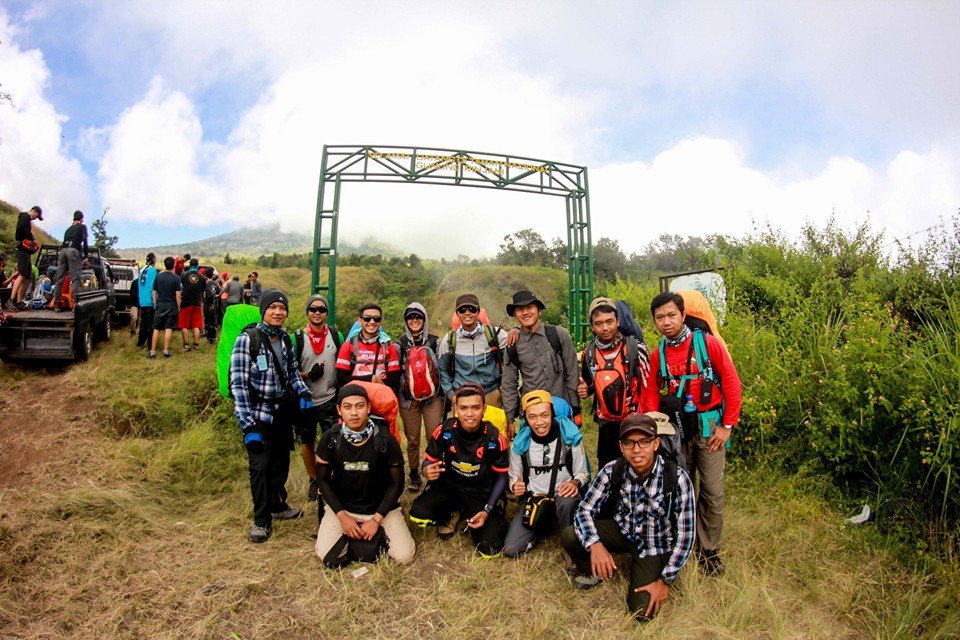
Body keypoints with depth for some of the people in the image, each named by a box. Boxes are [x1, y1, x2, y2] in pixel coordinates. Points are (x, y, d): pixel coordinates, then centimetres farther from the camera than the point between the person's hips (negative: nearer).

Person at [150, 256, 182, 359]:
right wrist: (178, 307, 1)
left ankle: (152, 352, 7)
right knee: (168, 329, 2)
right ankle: (166, 351, 3)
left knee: (156, 329, 7)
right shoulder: (176, 278, -8)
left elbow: (154, 292, 7)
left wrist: (155, 304, 17)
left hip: (160, 305, 3)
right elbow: (178, 295, -9)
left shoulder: (158, 276, 2)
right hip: (171, 306, -2)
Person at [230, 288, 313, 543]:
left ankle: (277, 505, 37)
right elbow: (238, 384, -17)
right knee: (260, 465, -1)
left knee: (281, 462, 15)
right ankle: (261, 520, 17)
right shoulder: (247, 339, -15)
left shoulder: (285, 339, 3)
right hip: (258, 415, -5)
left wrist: (302, 392, -3)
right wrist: (247, 425, -20)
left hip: (283, 413, 6)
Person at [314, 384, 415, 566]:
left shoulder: (386, 441, -18)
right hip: (341, 506, 1)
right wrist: (342, 516, -11)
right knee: (327, 557, -17)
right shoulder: (330, 439, -13)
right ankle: (347, 533, 13)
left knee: (404, 556, -14)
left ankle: (380, 531, 15)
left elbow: (397, 483, -9)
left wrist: (376, 519, -14)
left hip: (380, 506, -1)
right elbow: (323, 480, -3)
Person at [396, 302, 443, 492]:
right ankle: (414, 476, 23)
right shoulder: (400, 344, 5)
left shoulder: (435, 342, 4)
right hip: (408, 398, 1)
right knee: (412, 440, 8)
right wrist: (395, 398, 5)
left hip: (433, 397, -1)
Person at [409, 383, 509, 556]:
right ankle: (450, 515, 8)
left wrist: (487, 511, -15)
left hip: (482, 493, -1)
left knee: (489, 549, -16)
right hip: (448, 485, 1)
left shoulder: (494, 438, -19)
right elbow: (428, 462, -3)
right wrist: (428, 472, -29)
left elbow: (502, 476, -6)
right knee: (418, 514, -27)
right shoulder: (444, 431, -17)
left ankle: (471, 520, 17)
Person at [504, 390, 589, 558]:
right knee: (510, 550, -14)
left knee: (568, 501, -40)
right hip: (533, 500, 3)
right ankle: (546, 526, 14)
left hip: (564, 497, -2)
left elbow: (583, 473, -1)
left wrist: (575, 483, -24)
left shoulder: (570, 438, -13)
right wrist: (515, 486, -18)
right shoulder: (520, 444, -8)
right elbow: (513, 477, 6)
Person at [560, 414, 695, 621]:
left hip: (655, 545, -2)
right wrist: (595, 544, -35)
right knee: (569, 536, -21)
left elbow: (685, 535, -19)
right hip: (623, 531, 2)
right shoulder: (612, 471, -18)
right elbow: (585, 509, -16)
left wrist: (665, 581, -16)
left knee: (642, 612, -15)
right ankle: (594, 571, 12)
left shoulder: (677, 478, -26)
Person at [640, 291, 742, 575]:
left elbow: (732, 384, -7)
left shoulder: (708, 343, -9)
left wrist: (727, 426, -8)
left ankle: (709, 550, 21)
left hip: (708, 427, -3)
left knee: (712, 492, 2)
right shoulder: (657, 355, 2)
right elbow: (650, 395, 7)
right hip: (675, 430, 3)